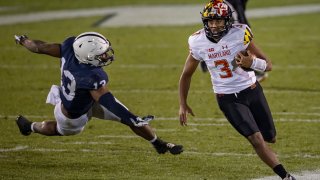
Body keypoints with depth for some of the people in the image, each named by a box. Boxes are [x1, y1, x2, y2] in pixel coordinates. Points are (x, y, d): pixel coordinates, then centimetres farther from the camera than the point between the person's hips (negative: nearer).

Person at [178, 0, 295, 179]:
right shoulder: (198, 42, -11)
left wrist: (252, 62, -33)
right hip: (228, 99, 0)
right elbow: (187, 74, 6)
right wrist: (183, 104, 4)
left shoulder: (240, 34, -17)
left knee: (270, 137, 12)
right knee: (257, 141, -13)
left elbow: (269, 65, -12)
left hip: (251, 90, 0)